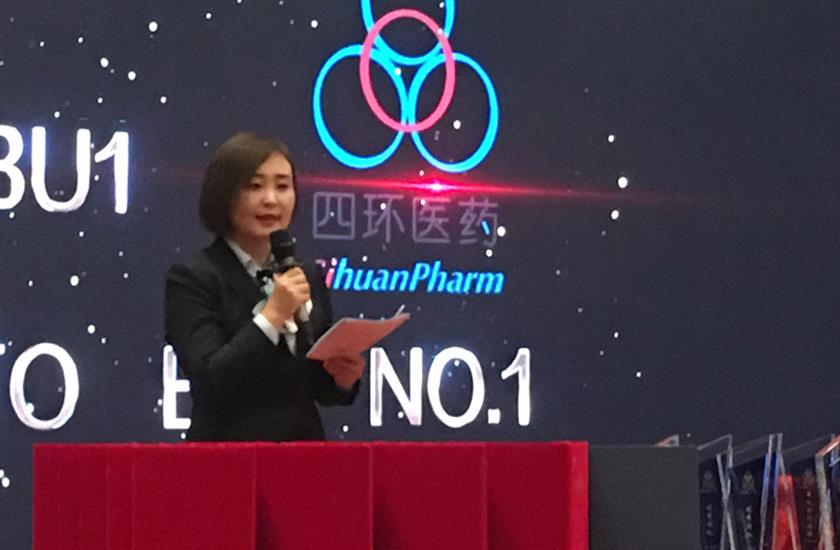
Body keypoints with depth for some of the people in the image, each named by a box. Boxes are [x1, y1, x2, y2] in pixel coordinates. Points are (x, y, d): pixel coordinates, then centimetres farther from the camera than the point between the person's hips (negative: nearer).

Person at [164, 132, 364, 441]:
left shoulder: (309, 277, 7)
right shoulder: (192, 279, -8)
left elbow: (319, 387, 12)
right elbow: (208, 380, -18)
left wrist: (342, 378, -7)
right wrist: (272, 315, -21)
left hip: (302, 449, 4)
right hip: (228, 458, -4)